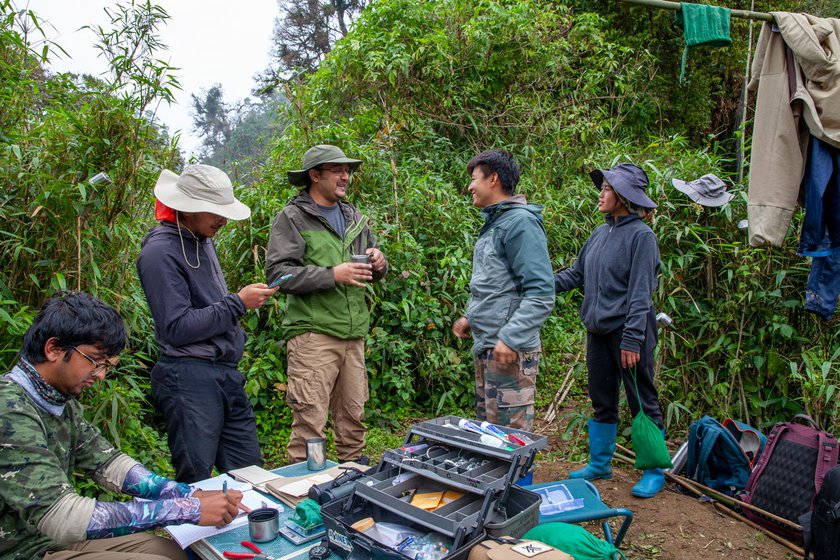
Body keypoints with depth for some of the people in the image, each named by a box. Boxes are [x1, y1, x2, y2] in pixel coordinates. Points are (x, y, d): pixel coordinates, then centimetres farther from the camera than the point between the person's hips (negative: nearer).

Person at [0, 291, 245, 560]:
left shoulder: (60, 402, 1)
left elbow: (108, 463, 4)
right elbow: (63, 518, -32)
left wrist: (192, 495, -10)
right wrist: (189, 509, -30)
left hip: (56, 537, 8)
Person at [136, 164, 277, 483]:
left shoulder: (204, 240, 14)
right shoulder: (160, 252, -14)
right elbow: (177, 328, -18)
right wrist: (238, 303, -15)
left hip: (227, 374, 9)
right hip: (190, 379, -8)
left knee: (250, 474, 12)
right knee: (195, 482, 1)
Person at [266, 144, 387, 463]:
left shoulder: (354, 217, 18)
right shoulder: (292, 218, -2)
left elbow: (373, 272, 24)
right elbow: (278, 272, -12)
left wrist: (379, 263, 0)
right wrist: (332, 275, -19)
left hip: (353, 334, 6)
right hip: (313, 332, -6)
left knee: (353, 413, 14)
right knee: (310, 419, -5)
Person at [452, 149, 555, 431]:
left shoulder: (521, 222, -15)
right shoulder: (493, 223, 15)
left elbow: (541, 294, -21)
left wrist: (510, 337, -26)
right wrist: (471, 317, 17)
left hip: (510, 352, -10)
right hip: (484, 346, 10)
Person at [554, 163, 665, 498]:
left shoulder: (641, 235, -12)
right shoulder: (600, 234, 10)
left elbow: (640, 293, -16)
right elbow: (576, 274, 13)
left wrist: (632, 339, -20)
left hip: (628, 333, -7)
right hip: (598, 331, 7)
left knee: (643, 403, 6)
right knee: (602, 402, 16)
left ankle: (655, 472, 21)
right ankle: (599, 464, 31)